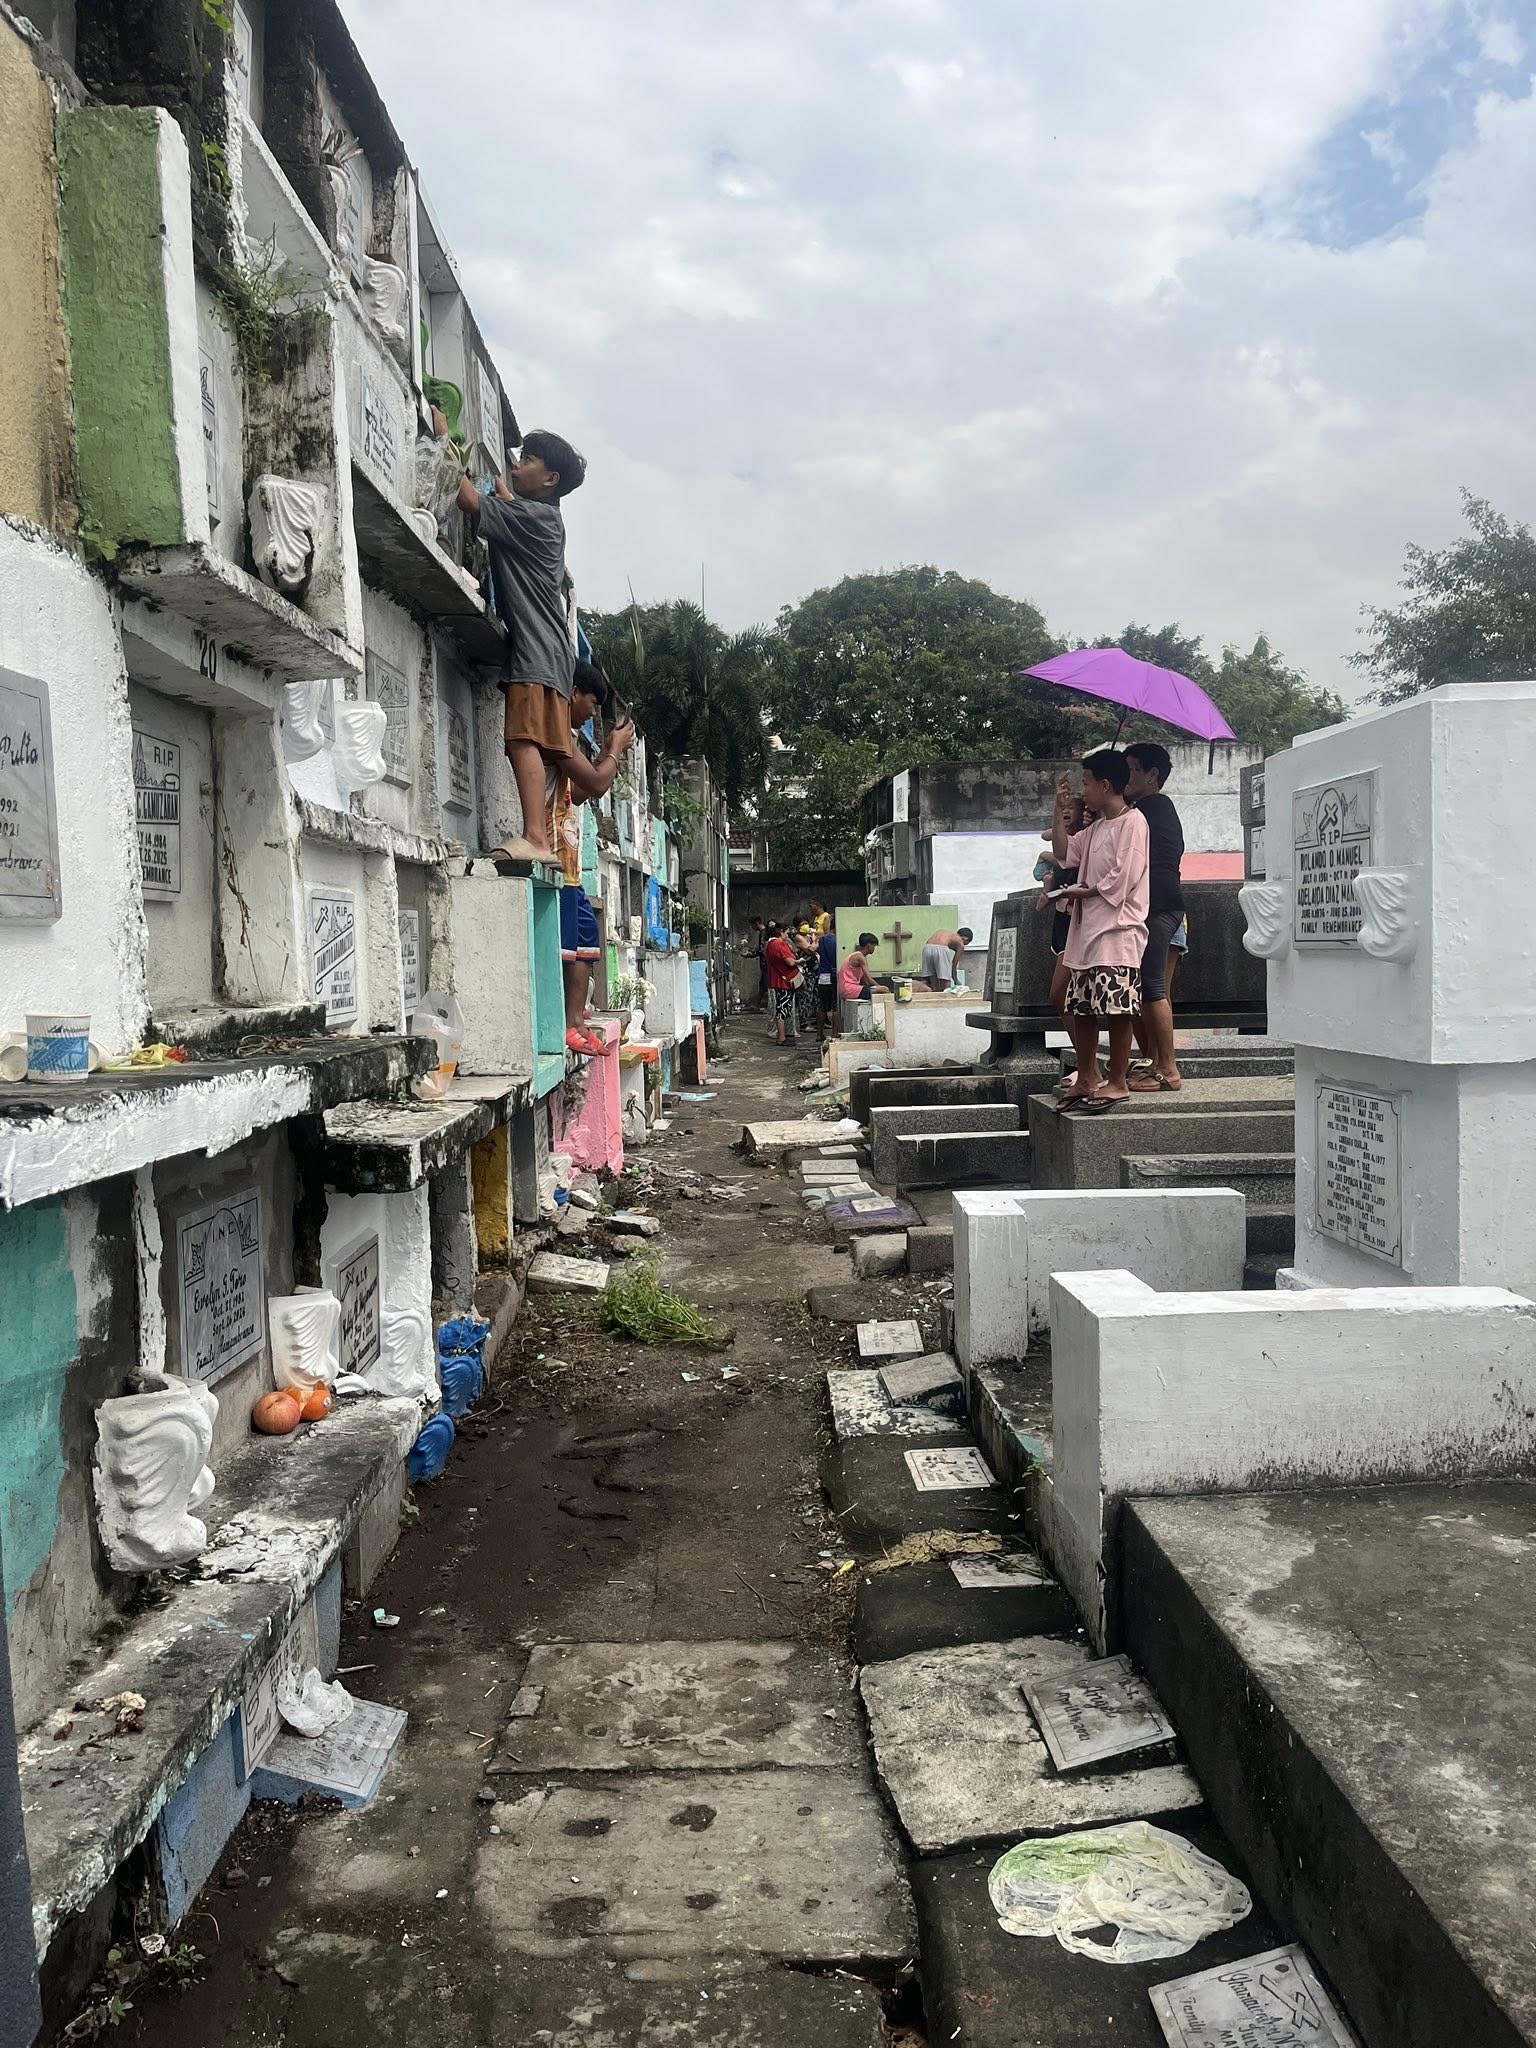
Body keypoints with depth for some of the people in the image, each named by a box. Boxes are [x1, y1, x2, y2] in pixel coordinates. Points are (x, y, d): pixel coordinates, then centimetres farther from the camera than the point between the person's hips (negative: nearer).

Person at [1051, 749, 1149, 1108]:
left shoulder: (1132, 822, -7)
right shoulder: (1097, 827, 19)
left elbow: (1121, 879, -15)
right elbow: (1064, 852, 26)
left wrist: (1081, 892, -7)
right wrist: (1059, 810, 19)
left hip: (1117, 929, -9)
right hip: (1087, 929, 9)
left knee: (1115, 1008, -7)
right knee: (1080, 1007, 9)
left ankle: (1118, 1081, -1)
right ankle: (1087, 1077, 18)